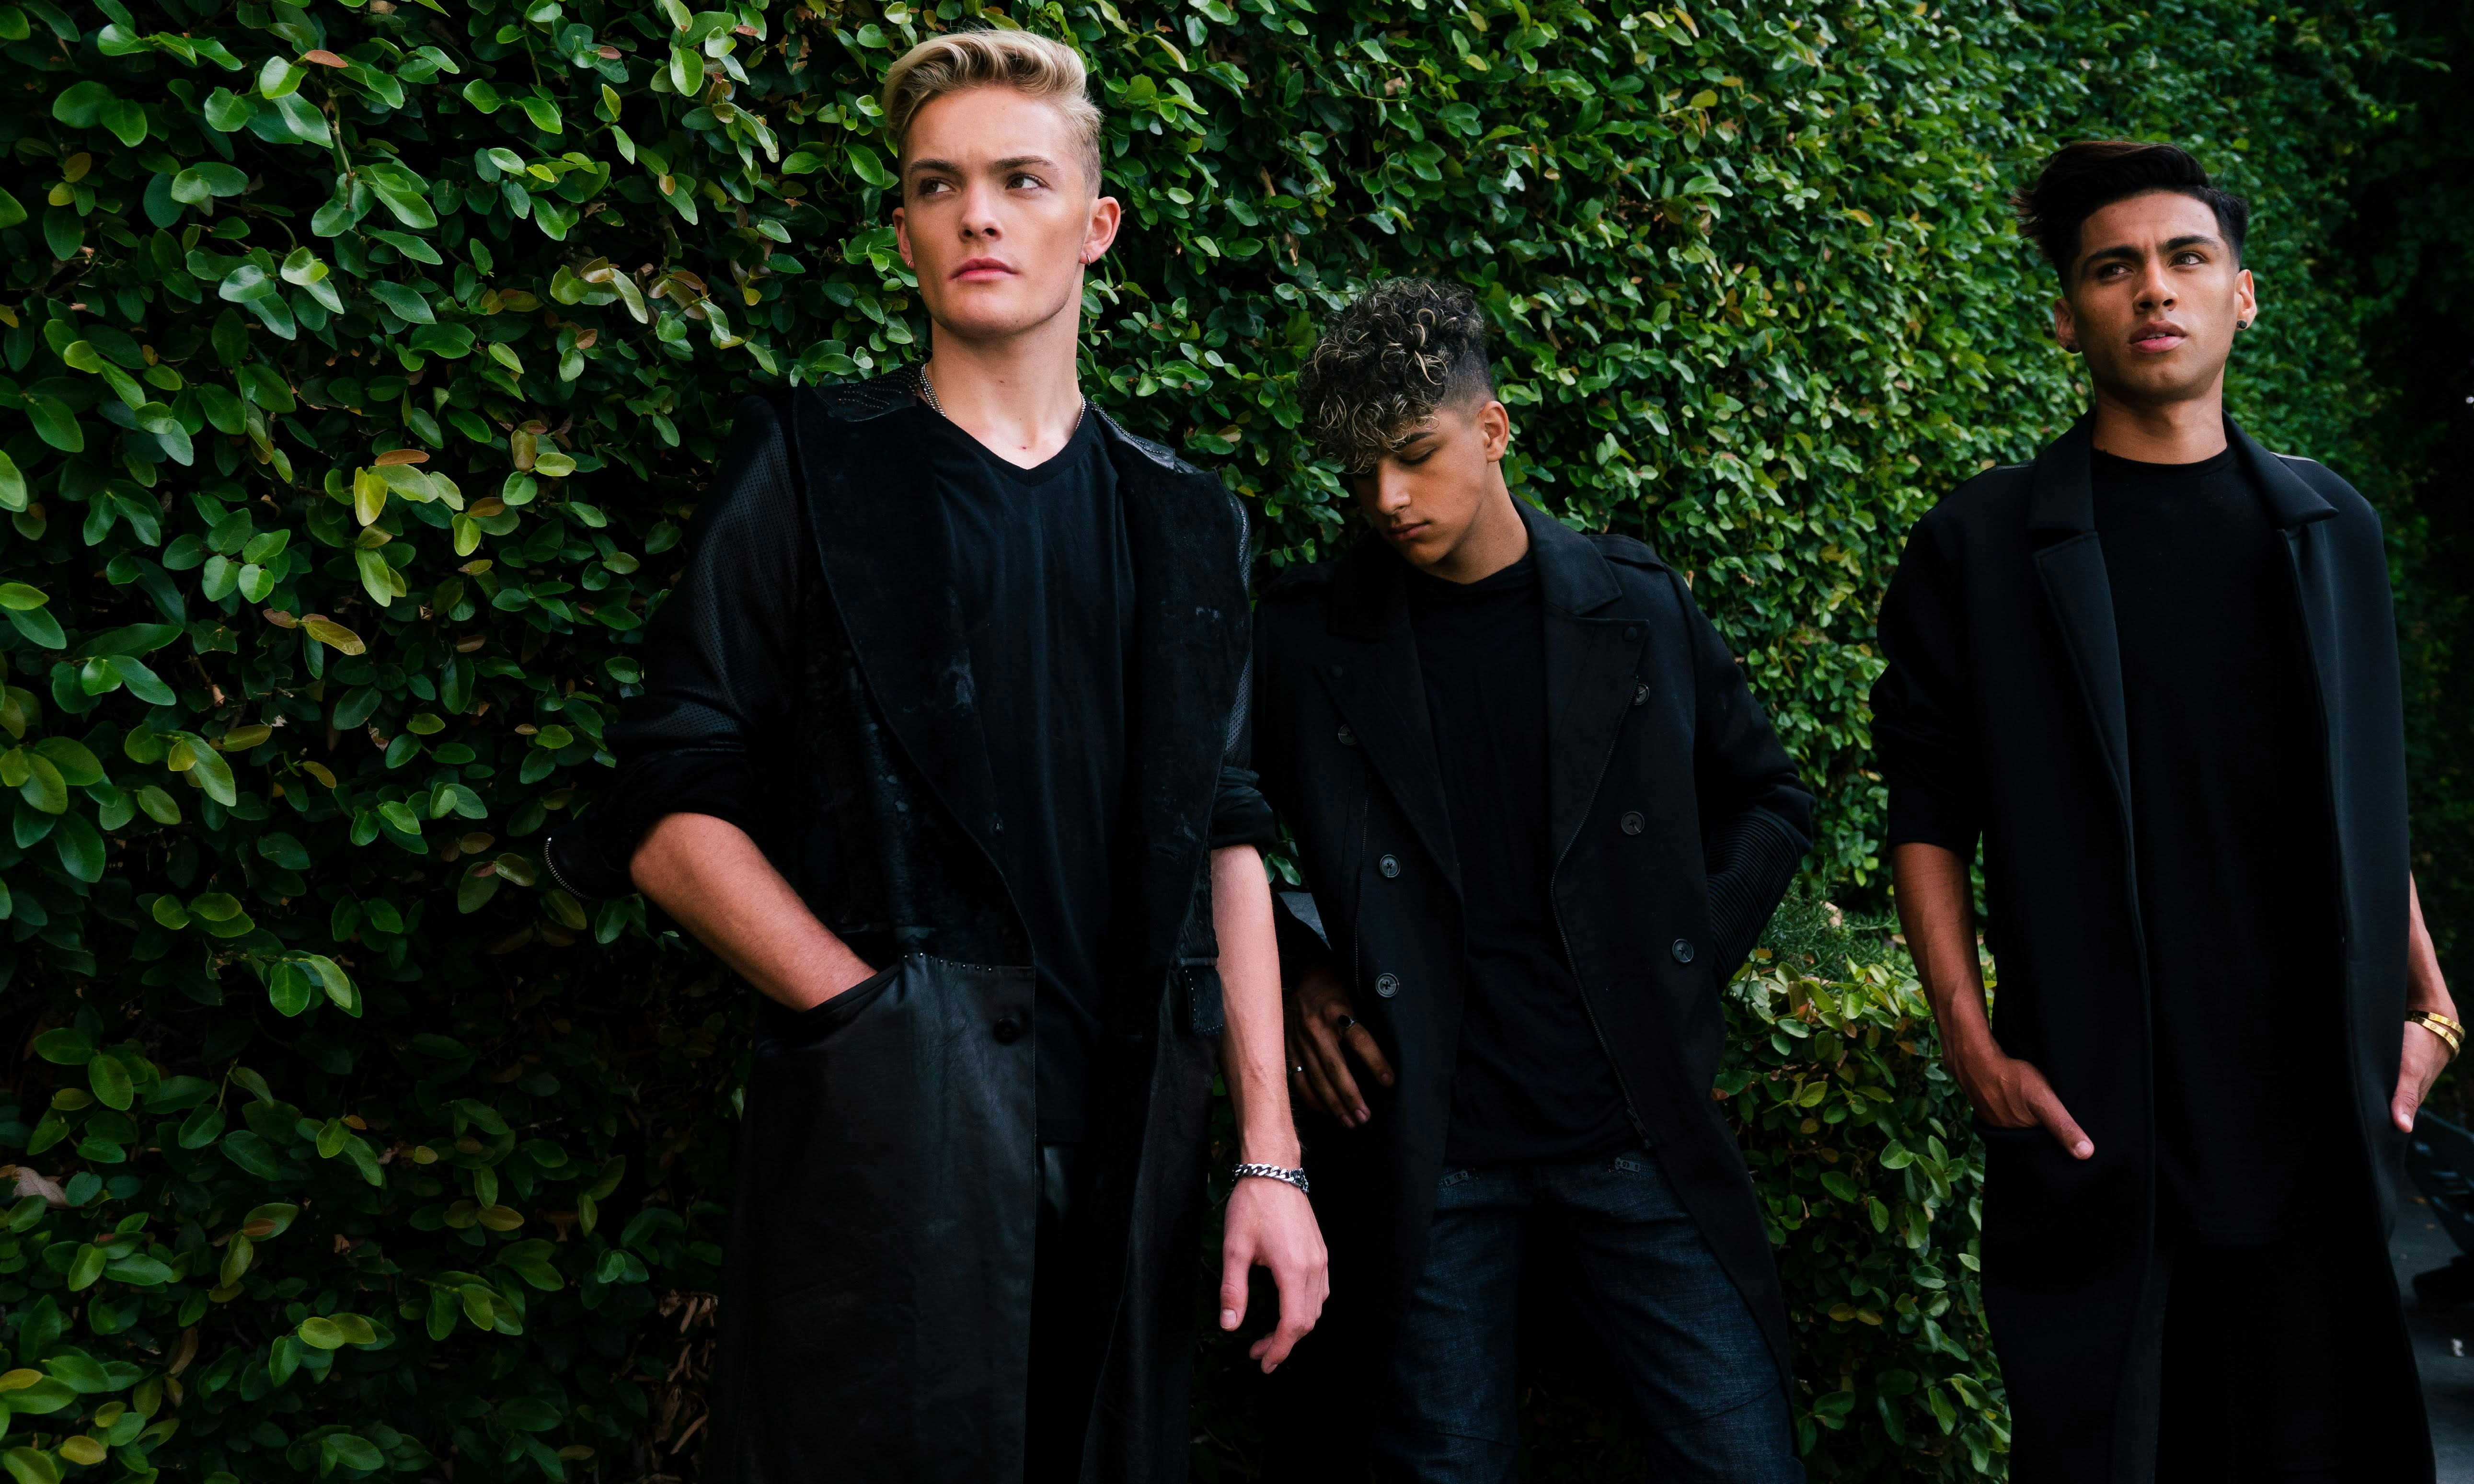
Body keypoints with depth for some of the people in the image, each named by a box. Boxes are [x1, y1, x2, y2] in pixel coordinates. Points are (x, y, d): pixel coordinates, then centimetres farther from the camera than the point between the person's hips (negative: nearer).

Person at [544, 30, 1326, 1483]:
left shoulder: (1185, 523, 14)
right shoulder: (812, 474, 3)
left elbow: (1224, 842, 11)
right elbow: (672, 818, -2)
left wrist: (1269, 1157, 4)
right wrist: (871, 1017, -12)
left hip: (1131, 1132, 4)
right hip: (886, 1134, -3)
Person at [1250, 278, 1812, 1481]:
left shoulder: (1638, 609, 4)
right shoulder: (1303, 638, 0)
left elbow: (1767, 799, 16)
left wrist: (1687, 961, 6)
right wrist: (1292, 974, -1)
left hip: (1637, 1139, 1)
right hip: (1422, 1152, -1)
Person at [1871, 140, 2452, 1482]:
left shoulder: (2331, 530, 10)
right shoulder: (1980, 547, -1)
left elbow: (2370, 803, 16)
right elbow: (1927, 810, -1)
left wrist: (2425, 1003, 10)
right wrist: (1970, 1040, -8)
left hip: (2315, 1106, 3)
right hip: (2090, 1113, -3)